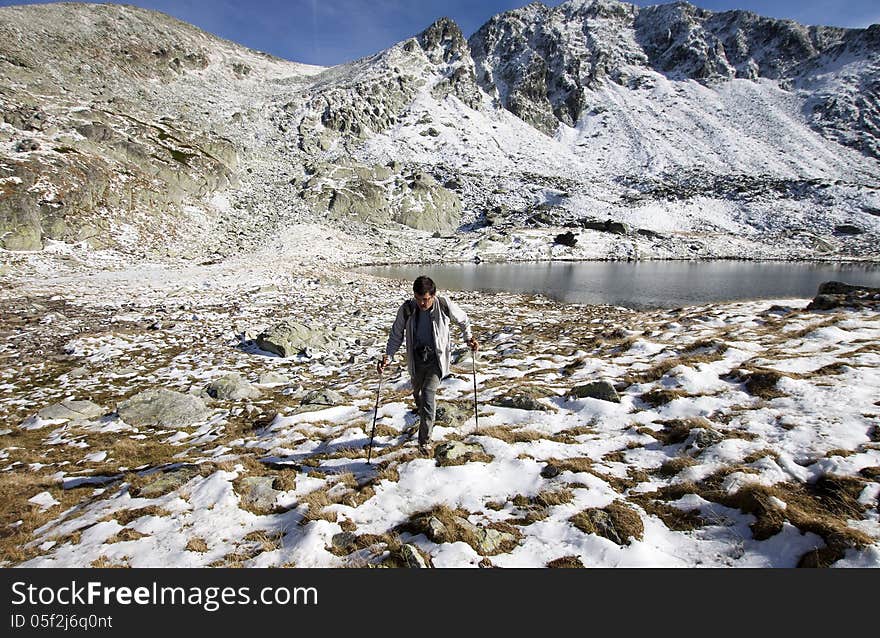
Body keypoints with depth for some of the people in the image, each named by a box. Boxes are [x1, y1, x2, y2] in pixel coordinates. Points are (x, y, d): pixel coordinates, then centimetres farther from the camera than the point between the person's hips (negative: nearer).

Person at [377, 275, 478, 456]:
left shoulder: (444, 305, -17)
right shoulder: (406, 309, -14)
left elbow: (463, 320, 5)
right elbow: (397, 334, -4)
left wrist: (468, 338, -2)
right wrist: (388, 356, -16)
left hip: (436, 359, -3)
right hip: (416, 359, 3)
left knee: (428, 396, -14)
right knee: (417, 392, 22)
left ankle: (425, 440, -1)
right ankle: (421, 409, 58)